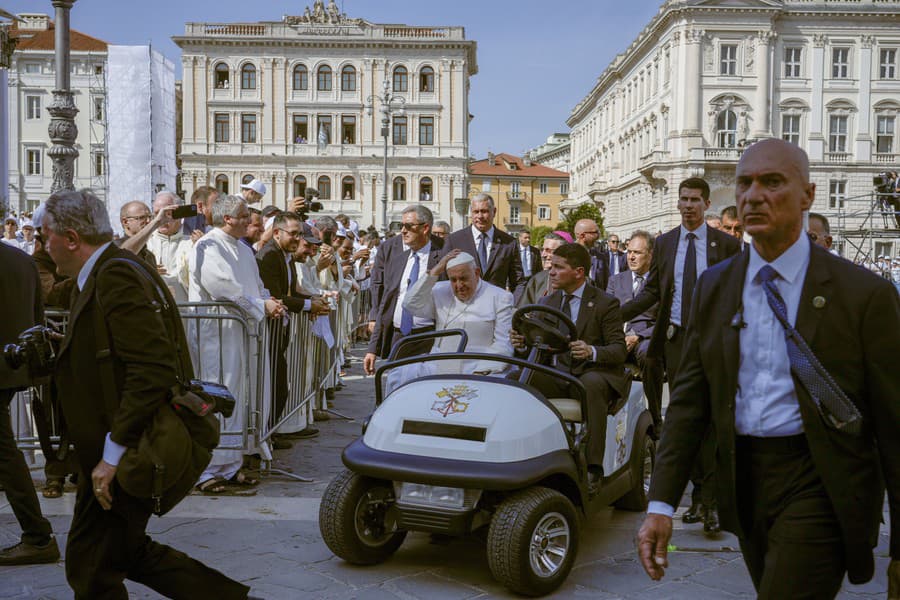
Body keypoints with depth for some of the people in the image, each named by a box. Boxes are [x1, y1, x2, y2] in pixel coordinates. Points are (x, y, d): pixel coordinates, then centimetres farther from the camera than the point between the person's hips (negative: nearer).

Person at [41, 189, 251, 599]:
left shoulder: (115, 275, -20)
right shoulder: (106, 272, 12)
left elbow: (153, 369, -28)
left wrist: (113, 453, -25)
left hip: (124, 454, -10)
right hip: (116, 449, 10)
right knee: (128, 552, 19)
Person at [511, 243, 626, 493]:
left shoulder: (606, 303, -2)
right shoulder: (547, 303, 13)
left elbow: (619, 350, -8)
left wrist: (592, 351, -30)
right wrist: (522, 344, -14)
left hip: (597, 374, -4)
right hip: (561, 374, 4)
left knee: (591, 384, -40)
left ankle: (593, 467, -35)